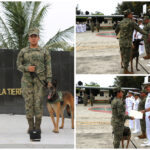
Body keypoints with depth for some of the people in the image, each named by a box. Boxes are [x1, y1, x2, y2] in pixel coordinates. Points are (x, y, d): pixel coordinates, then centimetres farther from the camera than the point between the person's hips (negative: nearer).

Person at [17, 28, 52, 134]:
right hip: (27, 80, 1)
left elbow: (48, 67, 1)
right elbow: (19, 66, 7)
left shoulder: (44, 52, 4)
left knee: (38, 102, -5)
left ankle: (38, 126, 3)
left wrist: (49, 81, -9)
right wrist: (27, 68, -15)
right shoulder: (23, 52, 6)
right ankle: (31, 126, 7)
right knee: (29, 102, -1)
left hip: (39, 80, -1)